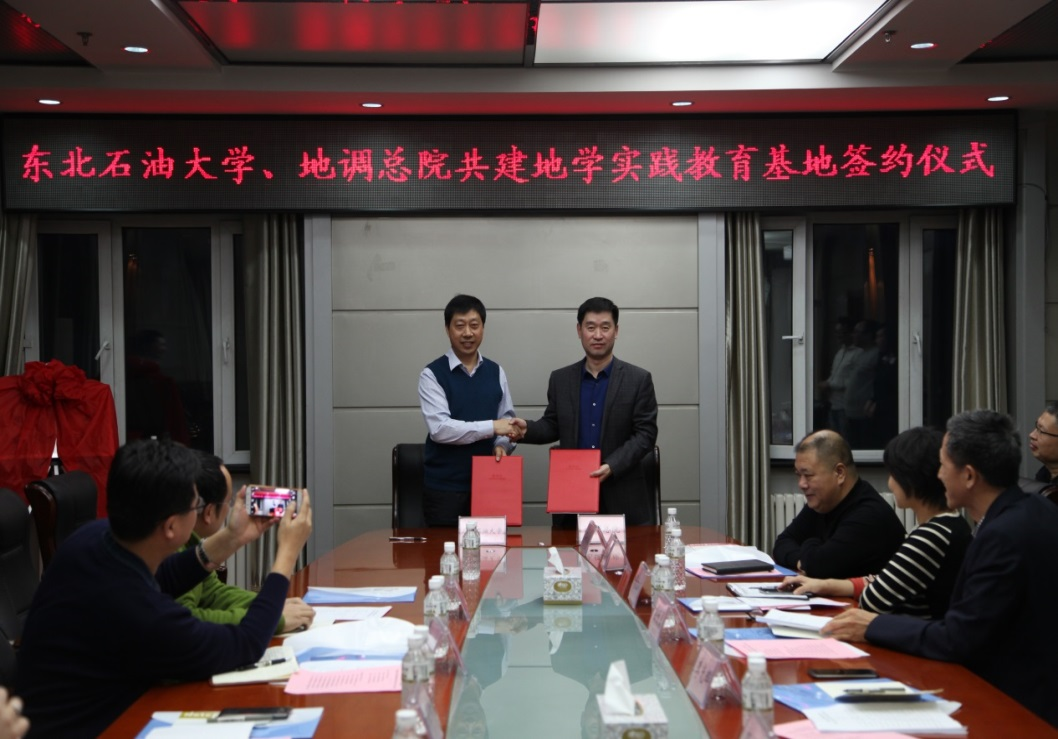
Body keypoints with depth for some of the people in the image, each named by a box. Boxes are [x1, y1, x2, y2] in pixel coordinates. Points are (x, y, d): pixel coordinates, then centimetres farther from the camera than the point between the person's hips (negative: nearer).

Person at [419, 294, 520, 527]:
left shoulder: (496, 372, 8)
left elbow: (507, 419, 12)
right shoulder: (432, 374, -6)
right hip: (444, 486, -4)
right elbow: (439, 428, -17)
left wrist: (502, 445, -9)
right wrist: (491, 427, -21)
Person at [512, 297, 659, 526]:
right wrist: (527, 428, -5)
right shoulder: (560, 379, 9)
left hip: (621, 498, -2)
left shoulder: (638, 379, 0)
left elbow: (645, 434, -4)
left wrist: (612, 466, -16)